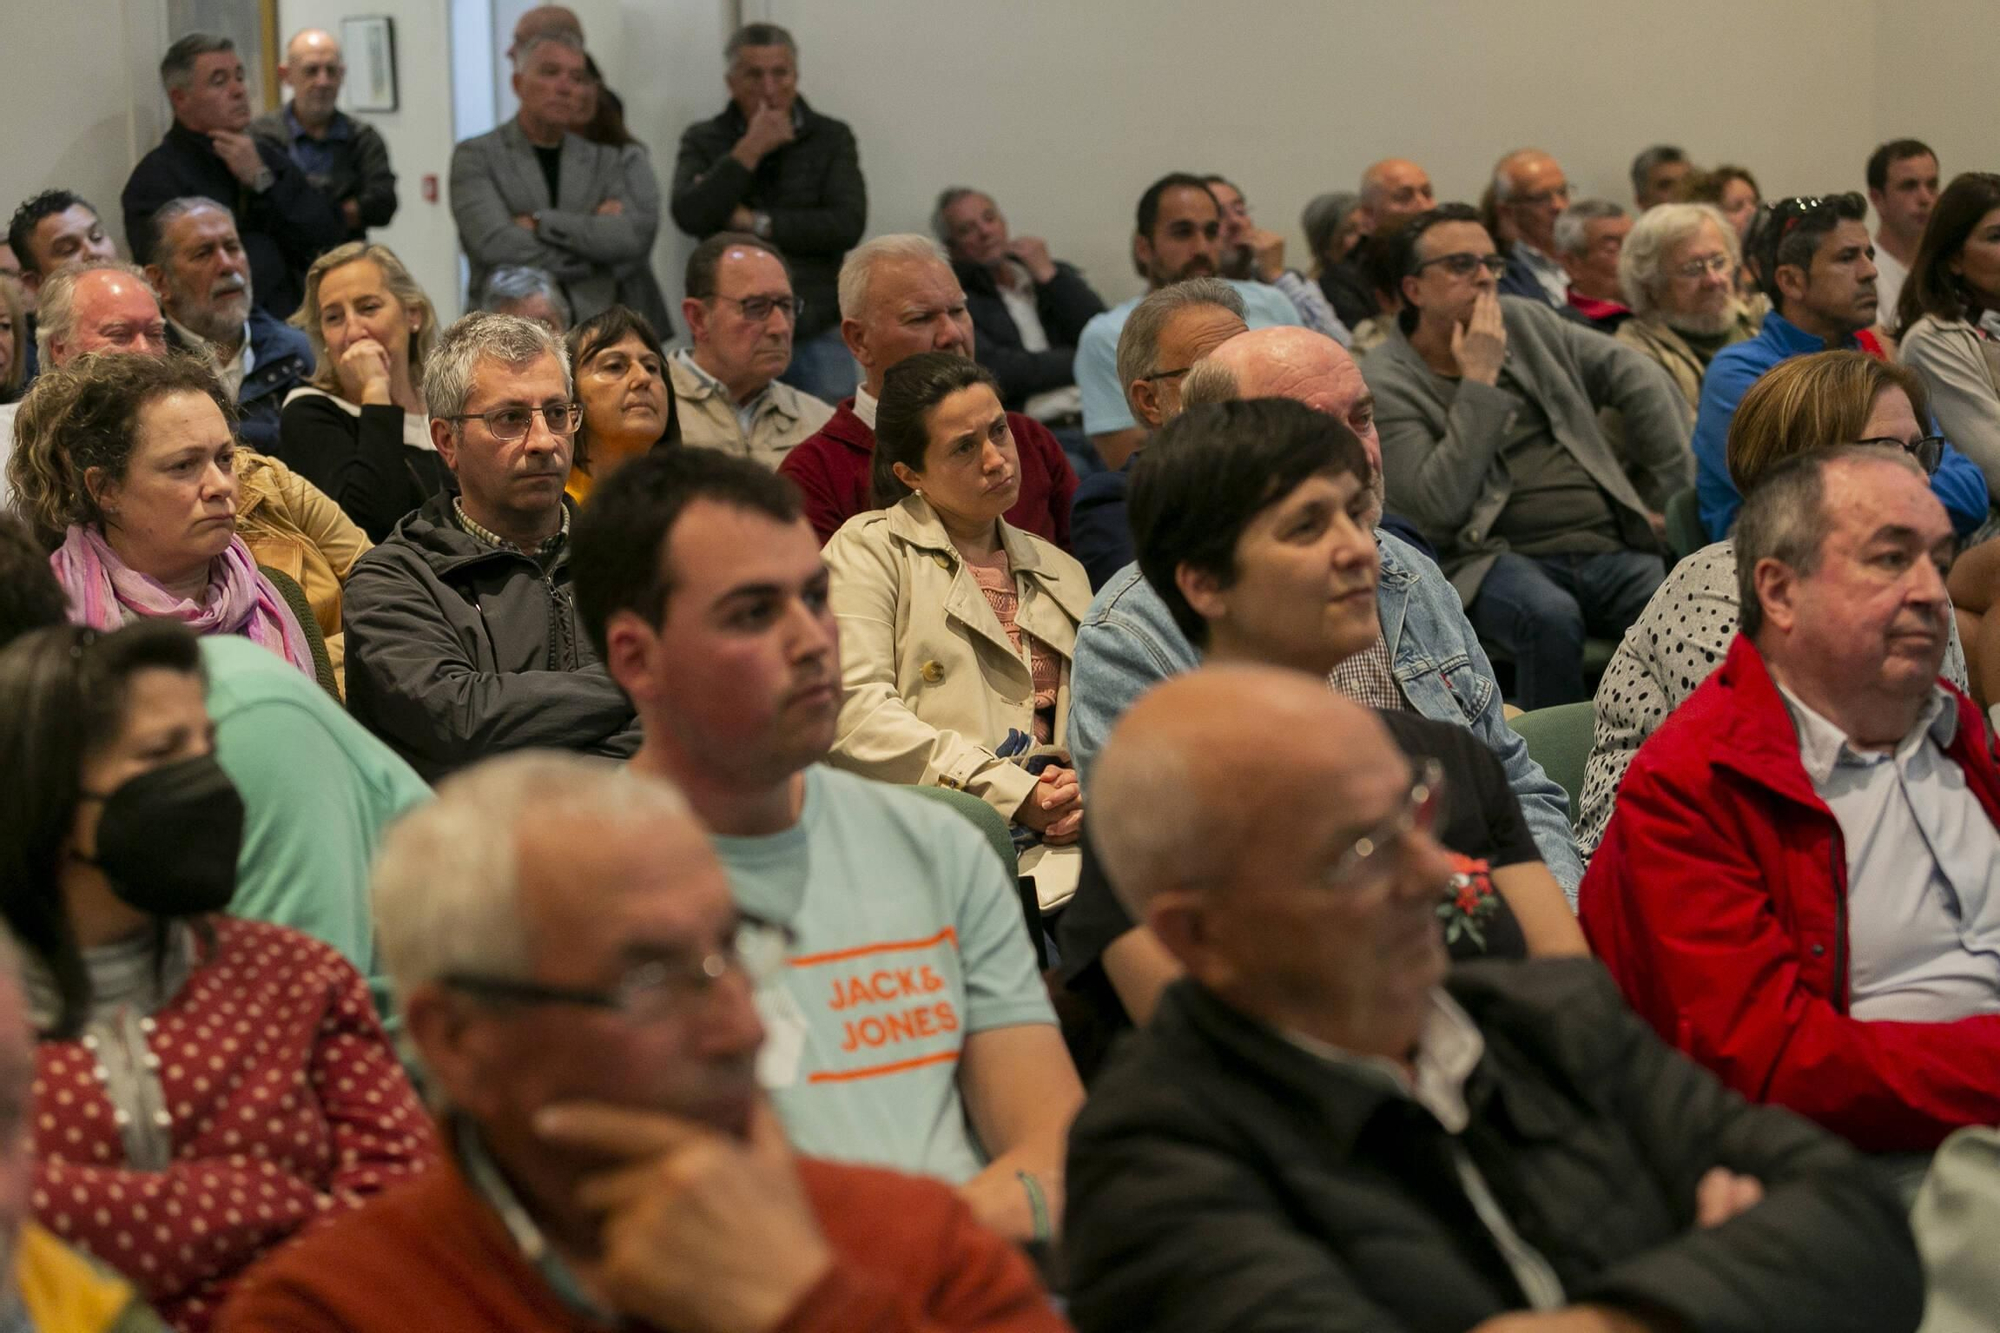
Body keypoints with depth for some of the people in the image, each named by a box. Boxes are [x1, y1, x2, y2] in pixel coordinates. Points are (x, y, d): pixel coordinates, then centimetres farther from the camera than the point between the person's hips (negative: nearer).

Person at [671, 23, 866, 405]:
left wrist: (756, 222, -8)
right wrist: (750, 150, -11)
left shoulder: (831, 138, 7)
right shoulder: (703, 142, 8)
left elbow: (849, 226, -7)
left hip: (818, 333, 0)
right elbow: (690, 216, -10)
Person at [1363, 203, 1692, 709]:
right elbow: (1440, 506, -12)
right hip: (1501, 558, -4)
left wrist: (1671, 493, 12)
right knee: (1550, 616, -39)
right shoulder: (1385, 383, 0)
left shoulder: (1523, 322, 17)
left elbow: (1640, 379, 19)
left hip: (1612, 547, 4)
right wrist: (1479, 383, -9)